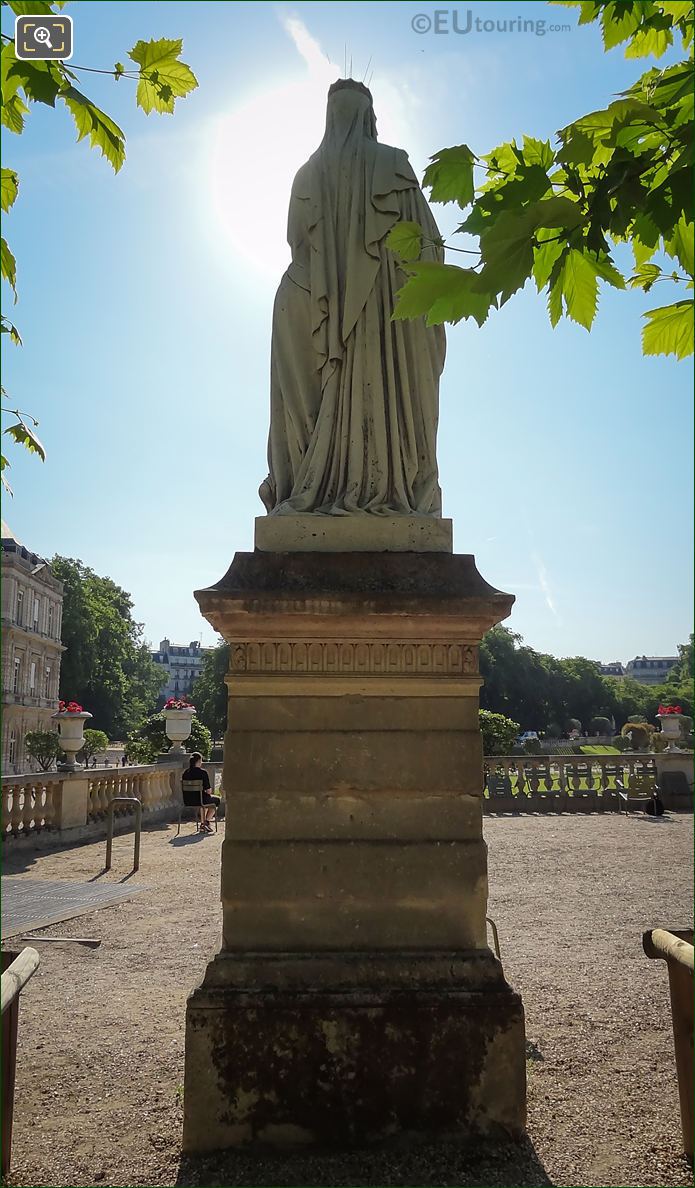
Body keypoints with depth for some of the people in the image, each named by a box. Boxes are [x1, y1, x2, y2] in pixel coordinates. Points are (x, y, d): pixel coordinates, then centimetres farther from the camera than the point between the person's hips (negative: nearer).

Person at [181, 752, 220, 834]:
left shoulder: (185, 772, 3)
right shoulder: (202, 772, -15)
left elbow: (185, 789, 13)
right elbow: (208, 790, -14)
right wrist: (208, 793, 11)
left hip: (187, 801, 6)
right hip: (199, 799, -6)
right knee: (216, 800, 24)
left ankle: (202, 824, 36)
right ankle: (207, 822, 21)